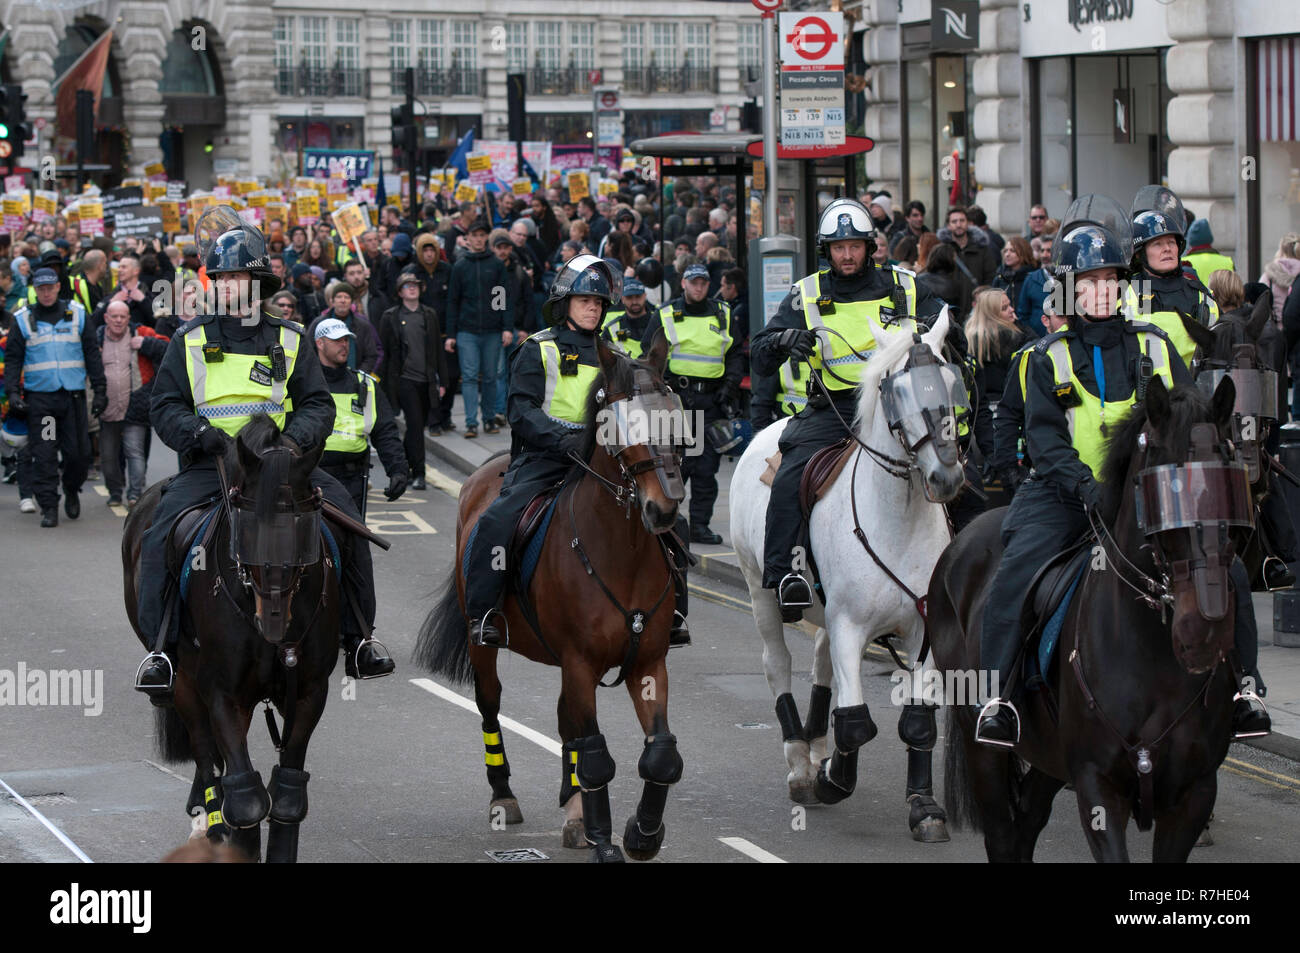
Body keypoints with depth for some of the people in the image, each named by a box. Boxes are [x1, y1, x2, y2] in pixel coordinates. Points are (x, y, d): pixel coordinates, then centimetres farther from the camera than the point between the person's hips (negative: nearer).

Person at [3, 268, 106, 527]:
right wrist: (12, 392, -7)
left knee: (78, 452, 1)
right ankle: (48, 507, 1)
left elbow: (92, 353, 10)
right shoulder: (23, 319, 5)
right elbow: (12, 359, 6)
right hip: (39, 396, -1)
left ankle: (71, 491, 28)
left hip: (73, 395, 1)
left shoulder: (77, 314, 7)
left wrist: (100, 389, 5)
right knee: (44, 455, -5)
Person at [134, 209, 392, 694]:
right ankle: (160, 644, -19)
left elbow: (318, 405, 8)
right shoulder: (192, 340, 8)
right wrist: (200, 433, -15)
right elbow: (165, 405, 6)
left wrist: (294, 438, -14)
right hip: (209, 466, -1)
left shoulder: (288, 340, 10)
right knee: (162, 531, -27)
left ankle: (358, 635, -7)